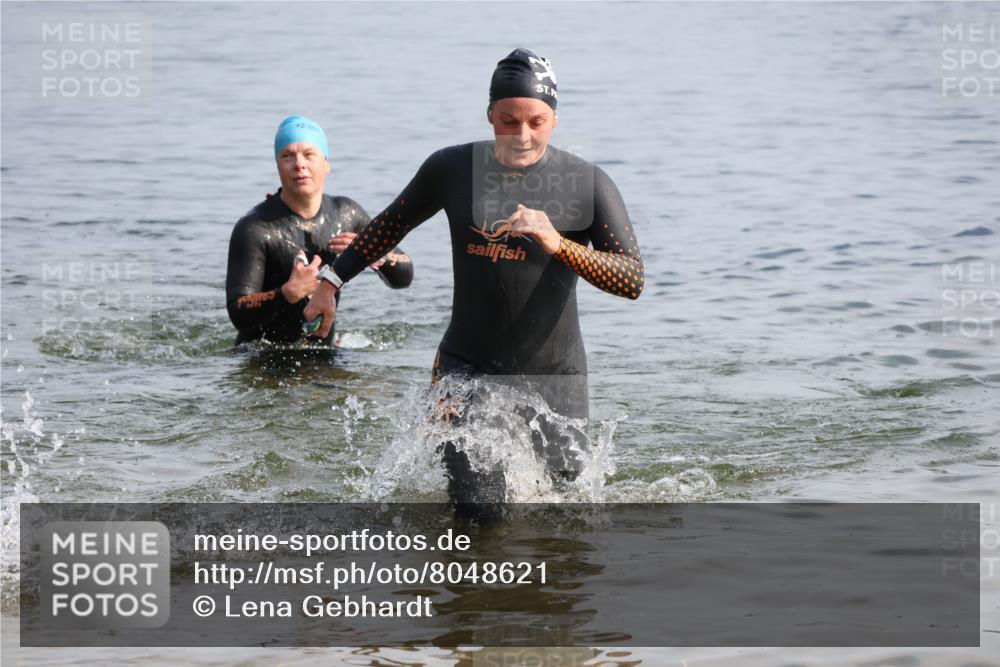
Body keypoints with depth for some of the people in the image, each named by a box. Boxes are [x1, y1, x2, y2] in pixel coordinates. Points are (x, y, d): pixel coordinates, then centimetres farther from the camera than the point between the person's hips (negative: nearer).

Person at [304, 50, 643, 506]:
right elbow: (392, 223, 19)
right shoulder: (451, 169, 0)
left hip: (553, 373, 0)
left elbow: (633, 281, -13)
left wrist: (559, 245, -27)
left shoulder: (587, 185, -7)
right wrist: (334, 280, 20)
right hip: (468, 367, 0)